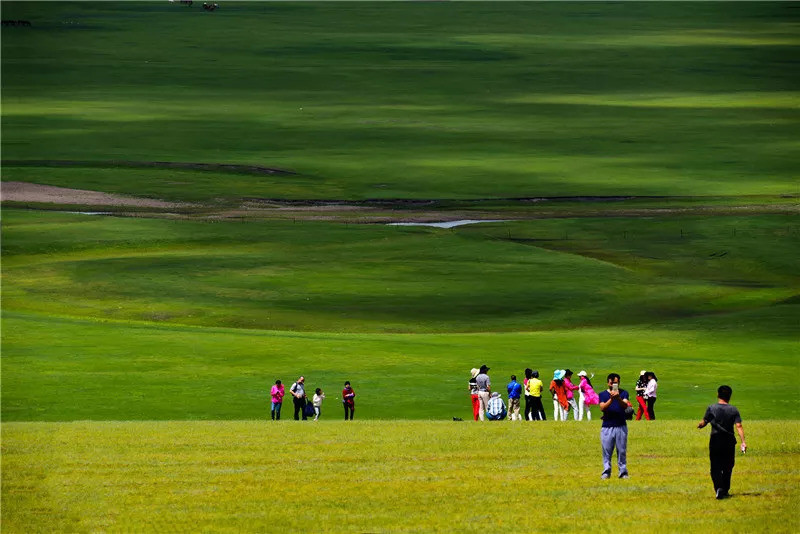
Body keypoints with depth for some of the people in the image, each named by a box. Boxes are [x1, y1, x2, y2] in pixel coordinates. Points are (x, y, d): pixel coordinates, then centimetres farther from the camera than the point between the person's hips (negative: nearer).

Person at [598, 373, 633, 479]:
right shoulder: (603, 394, 5)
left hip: (621, 426, 0)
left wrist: (618, 398, -34)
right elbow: (602, 408, -11)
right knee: (606, 450, 1)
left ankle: (623, 472, 8)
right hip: (607, 426, 0)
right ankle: (606, 471, 7)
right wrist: (611, 399, -25)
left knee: (622, 450, 3)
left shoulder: (623, 393, 4)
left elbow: (625, 406, -14)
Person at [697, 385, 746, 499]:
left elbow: (703, 423, -1)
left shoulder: (712, 408, -5)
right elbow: (739, 426, -10)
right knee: (727, 467, 16)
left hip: (715, 441, -2)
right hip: (729, 442, 2)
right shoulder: (733, 410, -2)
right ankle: (725, 491, 23)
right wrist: (743, 442, -14)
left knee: (716, 467, 0)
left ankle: (719, 488, -22)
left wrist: (699, 425, 23)